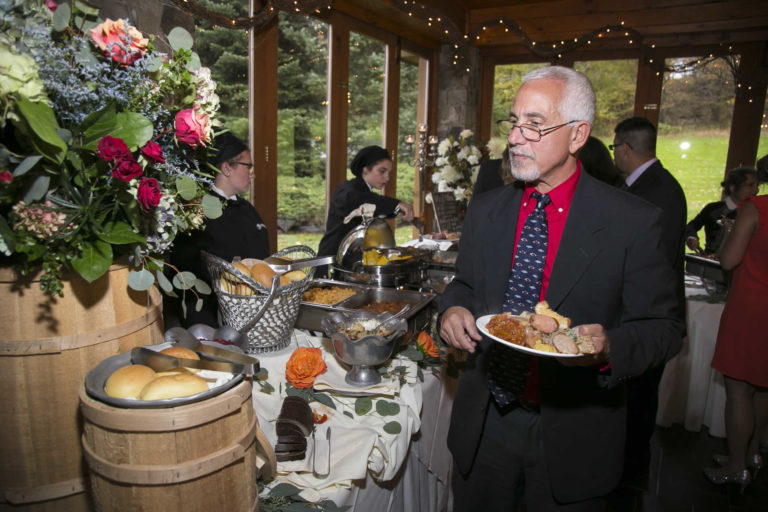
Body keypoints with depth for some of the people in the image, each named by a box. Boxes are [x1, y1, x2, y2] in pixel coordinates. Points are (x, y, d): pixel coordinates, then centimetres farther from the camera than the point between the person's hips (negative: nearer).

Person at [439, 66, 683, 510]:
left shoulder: (633, 222, -12)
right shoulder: (485, 210, 1)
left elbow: (662, 326, -7)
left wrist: (609, 348, -27)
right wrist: (453, 308, -10)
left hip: (571, 439, -3)